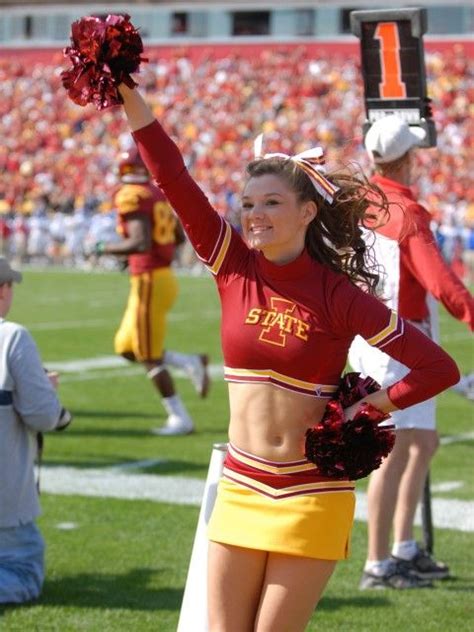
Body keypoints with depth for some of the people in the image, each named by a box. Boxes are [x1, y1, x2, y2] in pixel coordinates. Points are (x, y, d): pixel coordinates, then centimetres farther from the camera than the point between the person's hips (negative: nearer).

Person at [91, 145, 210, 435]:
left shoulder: (133, 197, -16)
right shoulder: (159, 195, 11)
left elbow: (141, 243, -26)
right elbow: (179, 237, 21)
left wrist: (106, 248, -12)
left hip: (149, 282, -9)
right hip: (165, 275, 9)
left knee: (149, 357, 2)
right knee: (126, 347, 18)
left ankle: (180, 419, 7)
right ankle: (191, 363, 10)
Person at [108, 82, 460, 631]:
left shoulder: (339, 295, -9)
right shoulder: (234, 267, 1)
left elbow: (440, 368, -7)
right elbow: (172, 178, -8)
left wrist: (365, 410, -8)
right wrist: (128, 96, -15)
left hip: (313, 494, -4)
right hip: (241, 488, 4)